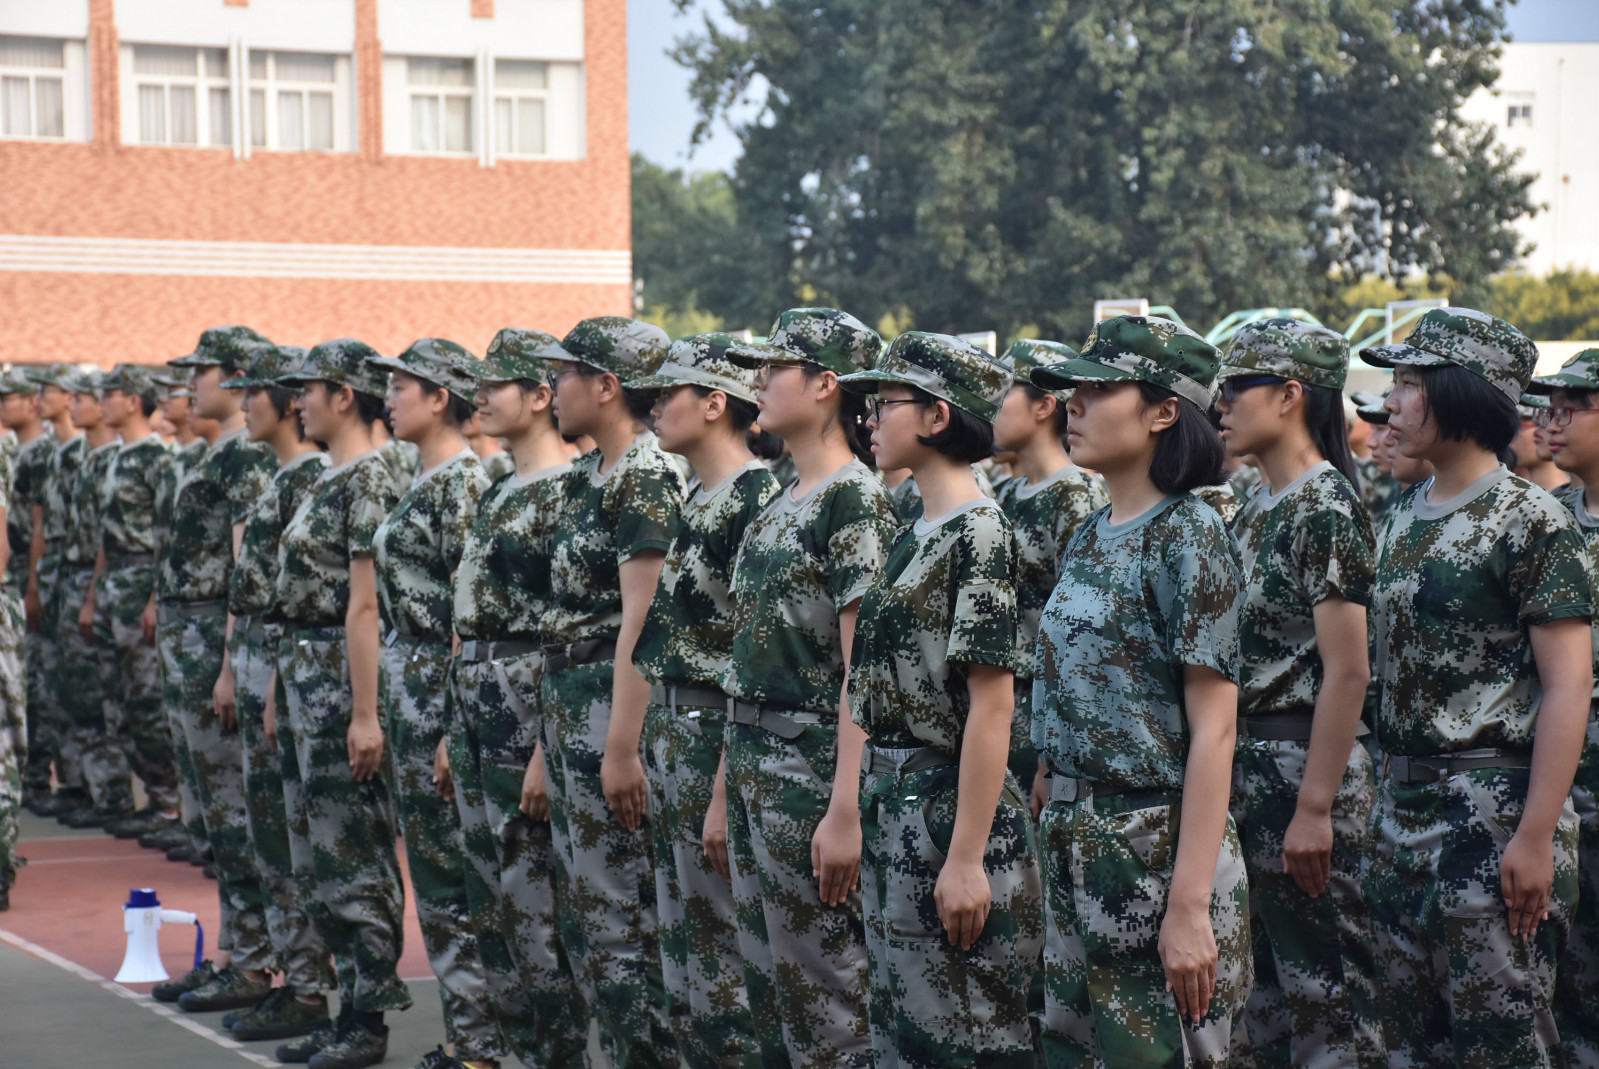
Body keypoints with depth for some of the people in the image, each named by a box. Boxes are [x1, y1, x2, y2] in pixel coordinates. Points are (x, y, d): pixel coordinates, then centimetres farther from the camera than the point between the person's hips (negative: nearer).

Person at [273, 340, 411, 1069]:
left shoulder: (369, 480, -15)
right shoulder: (329, 480, 15)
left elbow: (364, 606, -19)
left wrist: (364, 713, -22)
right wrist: (287, 689, 18)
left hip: (342, 678, -10)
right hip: (305, 679, 10)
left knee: (353, 855, -3)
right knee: (317, 850, 14)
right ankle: (355, 1000, 22)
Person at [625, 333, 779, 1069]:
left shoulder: (756, 499, -15)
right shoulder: (697, 500, 14)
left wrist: (725, 789, -21)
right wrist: (656, 747, 16)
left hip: (717, 744, -10)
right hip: (669, 736, 10)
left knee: (723, 959, -4)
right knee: (683, 950, 14)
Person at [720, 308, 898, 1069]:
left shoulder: (855, 500, -13)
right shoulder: (783, 502, 14)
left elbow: (863, 670, -18)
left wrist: (846, 812, -21)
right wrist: (731, 788, 16)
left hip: (812, 770, -9)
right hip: (754, 766, 9)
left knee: (826, 1004, -3)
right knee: (767, 986, 13)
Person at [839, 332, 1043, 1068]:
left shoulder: (978, 533, -15)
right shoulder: (914, 535, 13)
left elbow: (991, 704, -19)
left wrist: (966, 857, -21)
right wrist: (873, 808, 15)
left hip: (952, 811, -9)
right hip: (893, 809, 9)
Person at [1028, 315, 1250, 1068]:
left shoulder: (1187, 537, -13)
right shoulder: (1090, 537, 11)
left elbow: (1213, 731, -17)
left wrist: (1190, 905, -21)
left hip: (1157, 846, -8)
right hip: (1072, 839, 8)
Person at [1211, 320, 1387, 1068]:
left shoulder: (1324, 508, -15)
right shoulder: (1258, 507, 12)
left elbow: (1346, 671, -19)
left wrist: (1314, 807, -22)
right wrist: (1231, 775, 12)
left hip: (1304, 763, -9)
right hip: (1248, 764, 9)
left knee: (1323, 979, -2)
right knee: (1267, 976, 15)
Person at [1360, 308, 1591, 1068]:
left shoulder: (1530, 521, -12)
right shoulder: (1407, 515, 12)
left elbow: (1569, 686, -16)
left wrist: (1535, 836, -21)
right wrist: (1387, 800, 14)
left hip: (1493, 811, -8)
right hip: (1402, 806, 8)